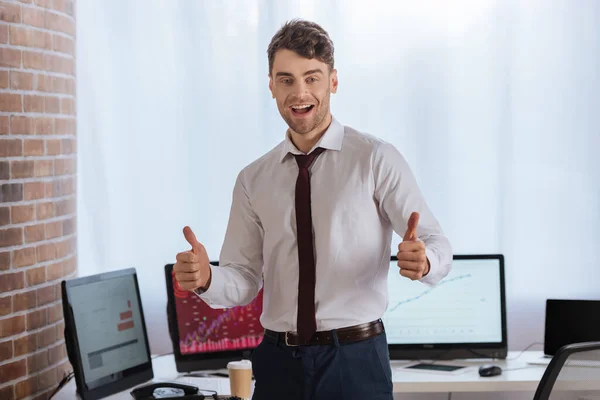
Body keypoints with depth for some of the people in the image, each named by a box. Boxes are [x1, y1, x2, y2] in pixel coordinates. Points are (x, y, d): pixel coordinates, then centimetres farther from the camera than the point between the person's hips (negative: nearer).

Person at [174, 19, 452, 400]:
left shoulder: (376, 159, -4)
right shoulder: (253, 180, 7)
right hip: (278, 363, 3)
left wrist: (423, 260, -30)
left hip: (355, 359, -3)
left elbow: (437, 244, -8)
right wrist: (206, 279, -15)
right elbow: (244, 282, 6)